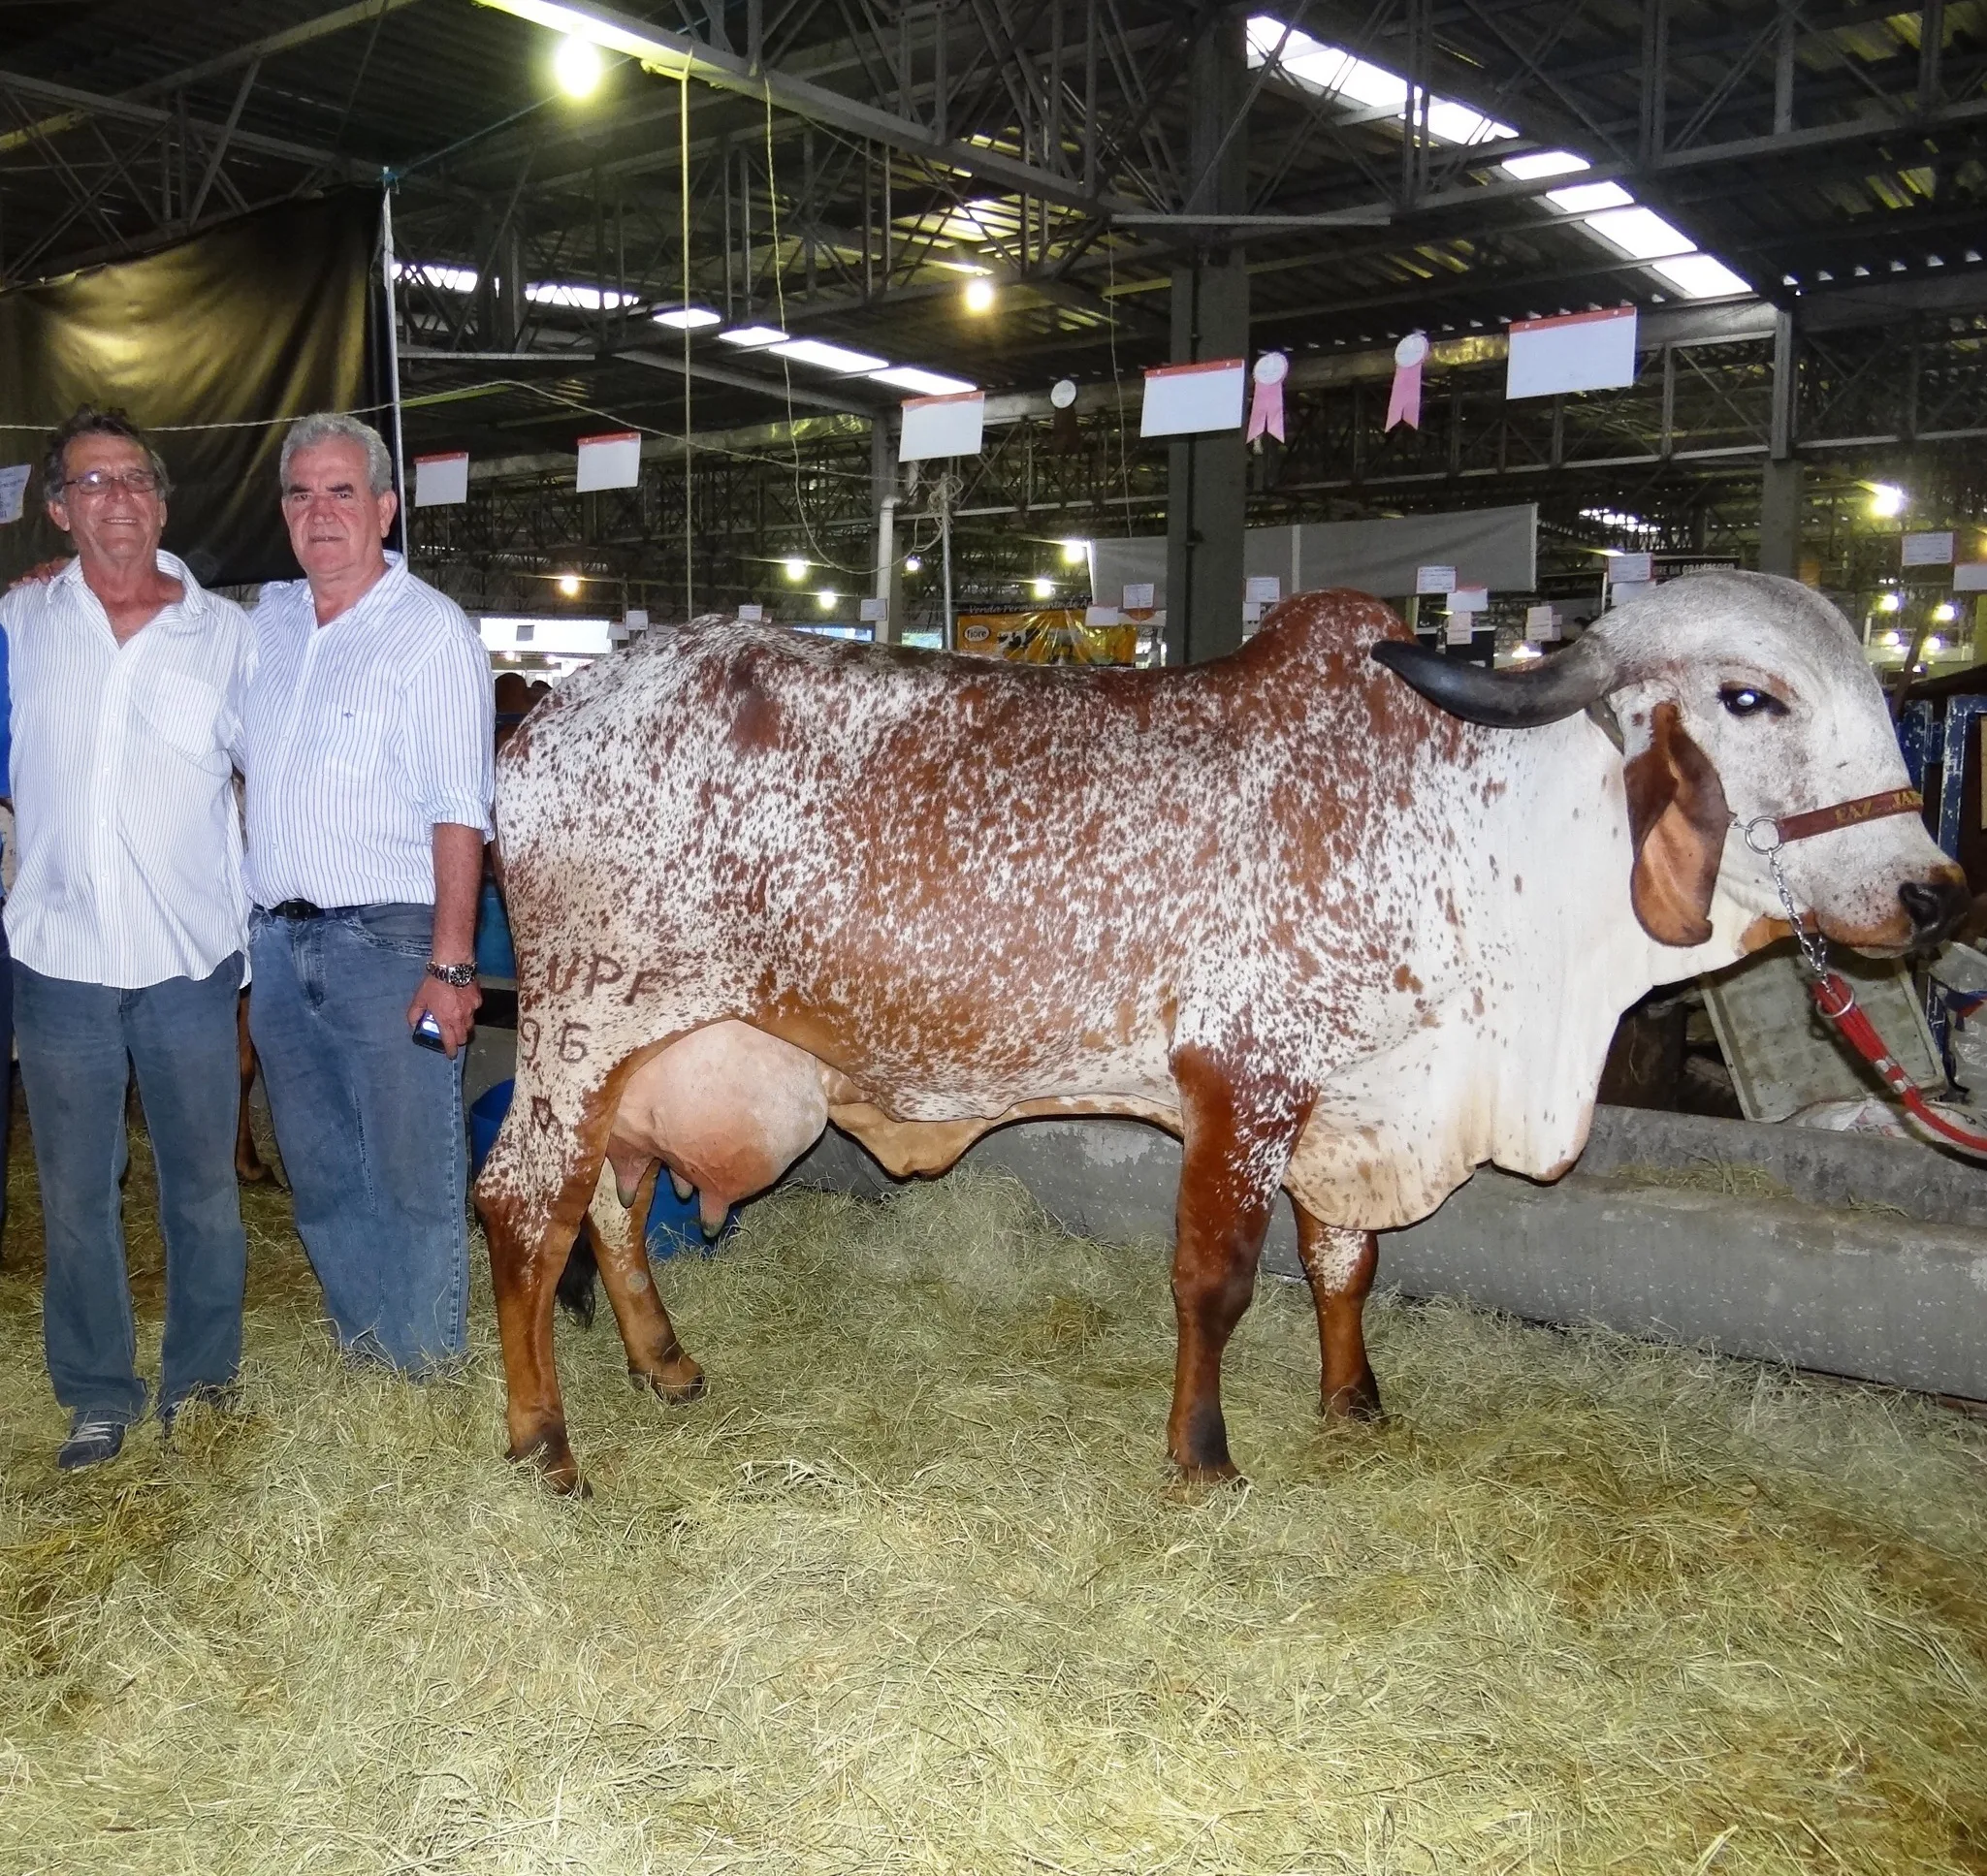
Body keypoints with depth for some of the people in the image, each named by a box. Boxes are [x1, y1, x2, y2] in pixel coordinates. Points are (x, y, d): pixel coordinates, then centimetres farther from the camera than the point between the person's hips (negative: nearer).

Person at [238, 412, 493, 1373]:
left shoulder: (432, 632, -7)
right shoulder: (267, 620, 11)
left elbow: (458, 816, -12)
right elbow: (243, 762, 26)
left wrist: (451, 965, -19)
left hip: (388, 941, -6)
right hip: (277, 940, 7)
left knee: (414, 1175, 1)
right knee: (320, 1175, 15)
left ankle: (426, 1375, 16)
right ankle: (361, 1350, 31)